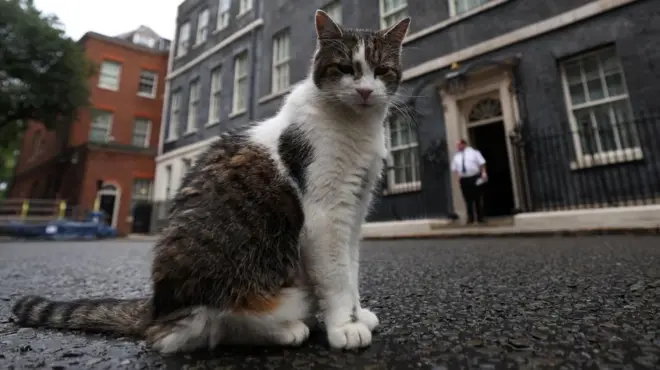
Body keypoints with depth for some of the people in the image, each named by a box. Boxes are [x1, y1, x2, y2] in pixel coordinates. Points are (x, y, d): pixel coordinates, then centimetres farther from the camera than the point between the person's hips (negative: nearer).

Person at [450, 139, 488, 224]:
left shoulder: (474, 152, 6)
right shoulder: (456, 156, 14)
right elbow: (454, 168, 16)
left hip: (476, 178, -2)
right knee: (468, 199, 3)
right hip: (464, 180, 2)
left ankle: (480, 217, 11)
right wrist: (458, 174, -2)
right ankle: (470, 218, 11)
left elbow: (482, 163, 0)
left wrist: (483, 173, -12)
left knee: (479, 198, 2)